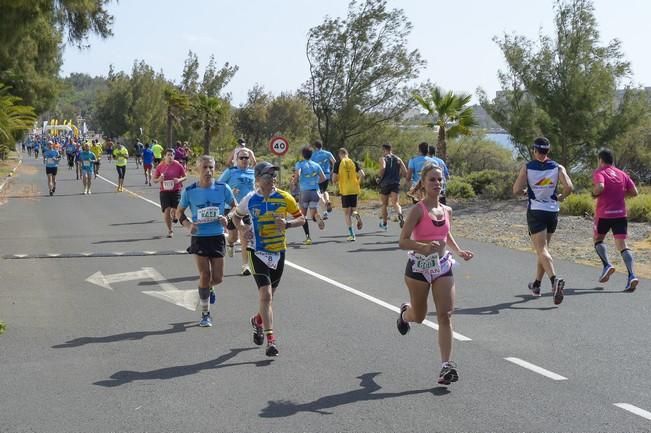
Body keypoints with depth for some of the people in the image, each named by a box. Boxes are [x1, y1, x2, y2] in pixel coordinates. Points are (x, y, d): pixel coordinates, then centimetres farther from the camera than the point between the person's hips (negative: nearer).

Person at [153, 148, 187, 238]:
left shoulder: (178, 165, -2)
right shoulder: (160, 166, 2)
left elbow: (185, 176, 7)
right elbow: (154, 179, 9)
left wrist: (179, 180, -14)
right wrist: (159, 179, -14)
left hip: (176, 191, -1)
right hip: (164, 191, 1)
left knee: (176, 209, -12)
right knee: (166, 210, -5)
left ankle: (174, 216, 29)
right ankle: (170, 230, 12)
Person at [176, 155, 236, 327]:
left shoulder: (223, 188, -5)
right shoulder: (189, 191, -6)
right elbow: (179, 212, 8)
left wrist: (227, 218, -12)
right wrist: (188, 224, -11)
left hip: (217, 237, 1)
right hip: (199, 237, -1)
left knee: (217, 278, 2)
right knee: (205, 275, -3)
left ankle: (208, 288, 40)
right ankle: (205, 314, 12)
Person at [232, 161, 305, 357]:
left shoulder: (284, 198, -4)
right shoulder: (249, 200, -6)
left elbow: (301, 218, 4)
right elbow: (236, 216, 13)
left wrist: (287, 224, -15)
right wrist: (244, 228, -7)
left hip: (278, 252, 3)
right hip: (257, 251, -3)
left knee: (269, 296, 17)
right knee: (265, 295, -14)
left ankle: (258, 321, 47)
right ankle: (270, 339, -13)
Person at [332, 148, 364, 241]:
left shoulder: (338, 163, -3)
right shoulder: (354, 162, 3)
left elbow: (334, 179, -8)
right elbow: (362, 175, -6)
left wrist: (337, 180, 15)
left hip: (344, 190, -2)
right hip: (354, 190, 2)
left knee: (347, 212, 5)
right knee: (353, 210, 18)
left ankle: (352, 234, -2)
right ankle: (356, 215, -18)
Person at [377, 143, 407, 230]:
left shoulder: (383, 159, 0)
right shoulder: (398, 159, 12)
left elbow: (383, 168, -22)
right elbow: (405, 172, 6)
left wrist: (379, 176, -5)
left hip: (385, 184, -2)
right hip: (396, 183, 2)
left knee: (384, 204, 13)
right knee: (395, 203, -7)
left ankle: (384, 224, 25)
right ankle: (400, 214, -39)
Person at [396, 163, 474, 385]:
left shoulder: (447, 210, 5)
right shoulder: (418, 210, -13)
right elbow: (403, 241, -16)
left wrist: (459, 251, 7)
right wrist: (424, 247, -32)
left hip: (443, 267, 4)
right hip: (419, 267, -4)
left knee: (445, 315, -8)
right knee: (419, 316, 14)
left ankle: (446, 365, -8)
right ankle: (405, 312, 52)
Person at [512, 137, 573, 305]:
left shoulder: (527, 168, -5)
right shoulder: (558, 168, -1)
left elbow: (516, 190, -9)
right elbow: (569, 187, -13)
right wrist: (561, 197, 7)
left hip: (535, 211, -3)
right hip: (553, 211, 3)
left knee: (542, 249, -9)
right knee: (543, 248, 18)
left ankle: (554, 279, -32)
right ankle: (536, 284, 27)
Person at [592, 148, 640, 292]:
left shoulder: (599, 173, -3)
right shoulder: (622, 174, 13)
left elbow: (600, 187, -23)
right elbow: (634, 192, 11)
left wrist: (594, 193, -3)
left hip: (604, 214, -3)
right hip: (621, 214, 4)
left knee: (598, 240, 19)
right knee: (622, 245, -2)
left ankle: (607, 265, -3)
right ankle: (631, 275, -19)